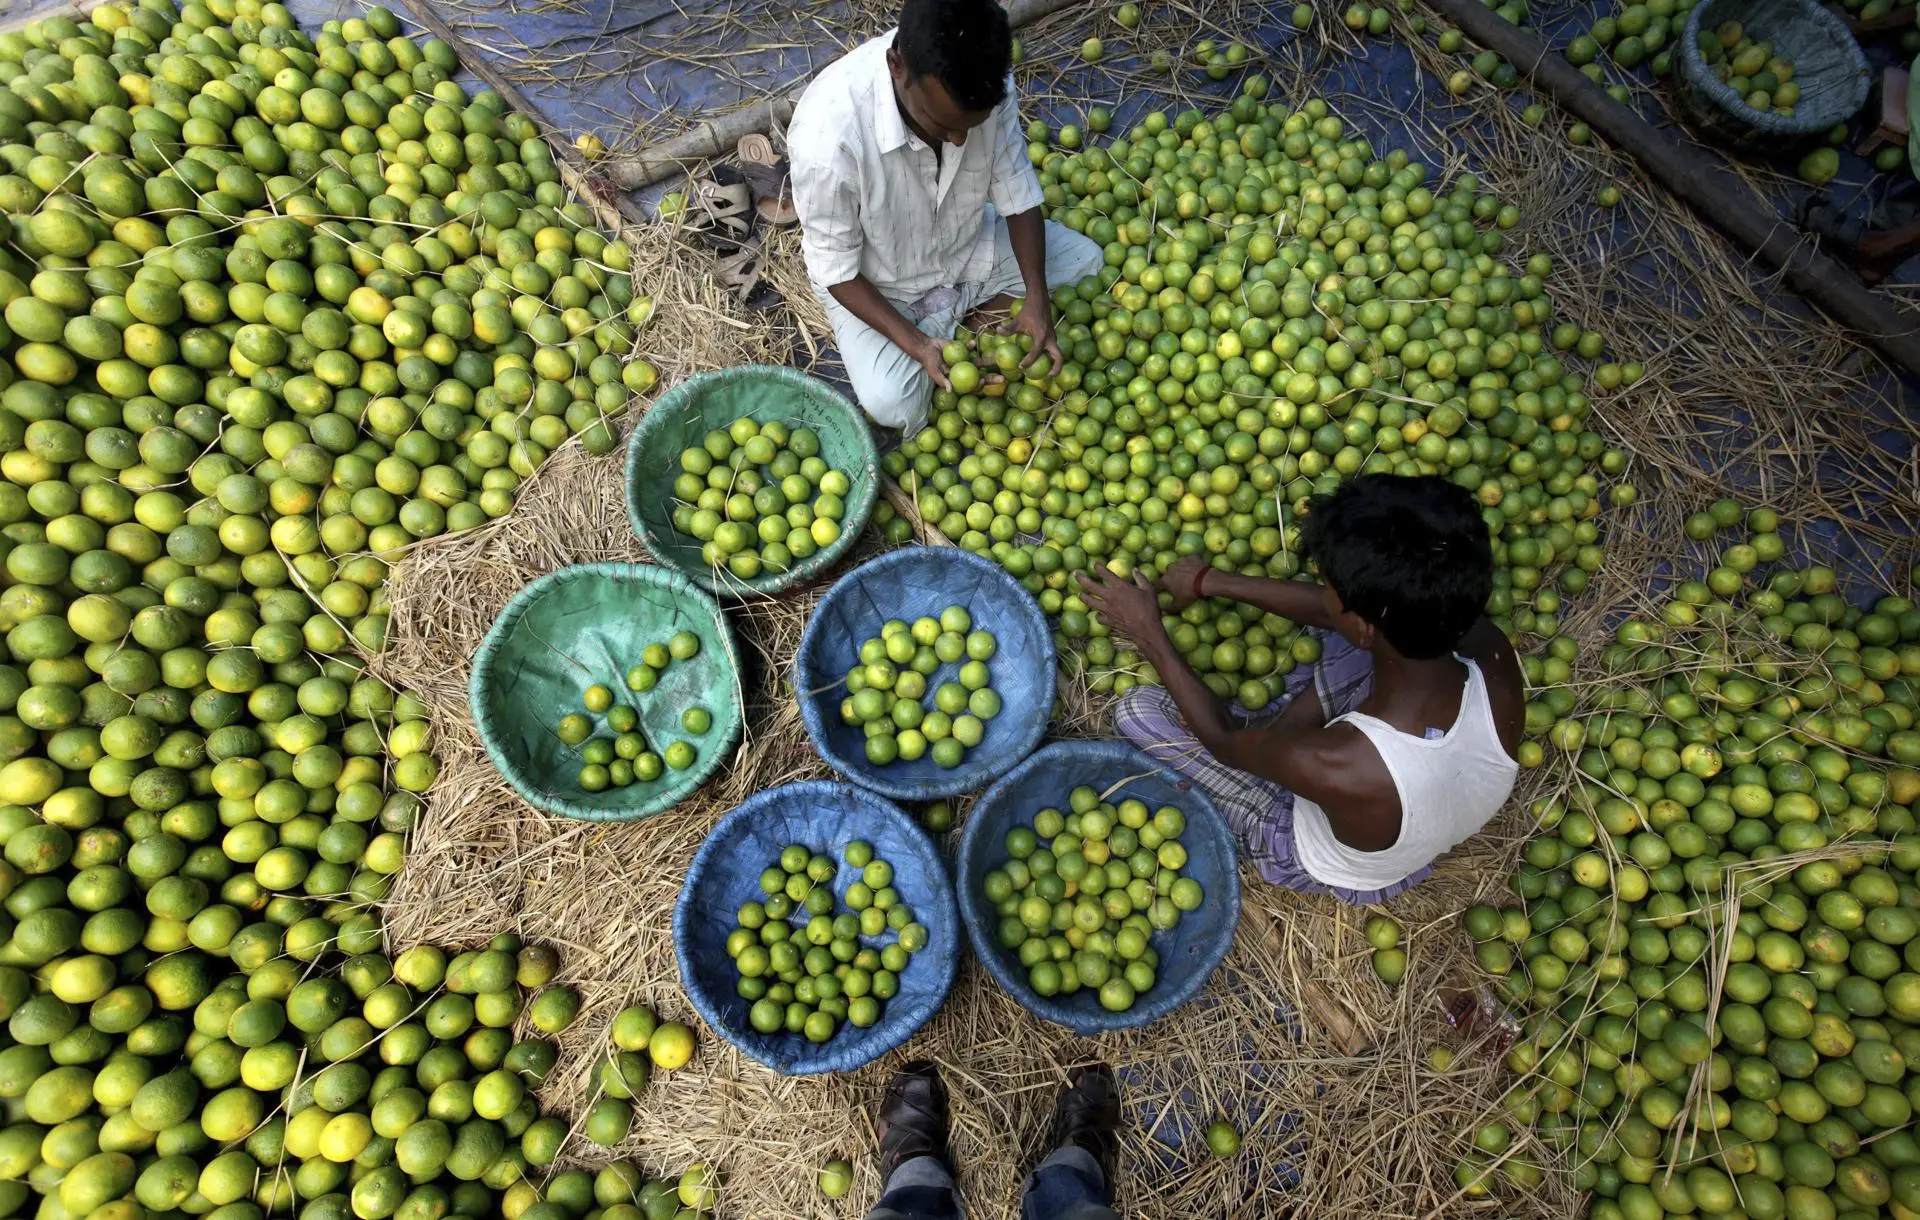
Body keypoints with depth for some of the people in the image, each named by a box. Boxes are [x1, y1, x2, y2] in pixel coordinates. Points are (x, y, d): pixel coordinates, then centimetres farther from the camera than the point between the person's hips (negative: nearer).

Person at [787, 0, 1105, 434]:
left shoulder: (985, 84, -24)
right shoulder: (828, 136, -37)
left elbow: (1018, 196, -11)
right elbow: (837, 274, -24)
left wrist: (1037, 299, -23)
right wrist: (916, 344, -32)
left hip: (967, 243, 4)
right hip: (875, 281, -4)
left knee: (1089, 264, -2)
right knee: (893, 405, -27)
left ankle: (948, 316, 3)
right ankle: (941, 326, 5)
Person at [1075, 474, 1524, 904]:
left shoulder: (1327, 765, -45)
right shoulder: (1492, 652, -31)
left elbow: (1223, 741, -21)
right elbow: (1342, 611, -14)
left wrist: (1147, 633, -13)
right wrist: (1211, 582, -5)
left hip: (1325, 868, -4)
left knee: (1138, 709, -10)